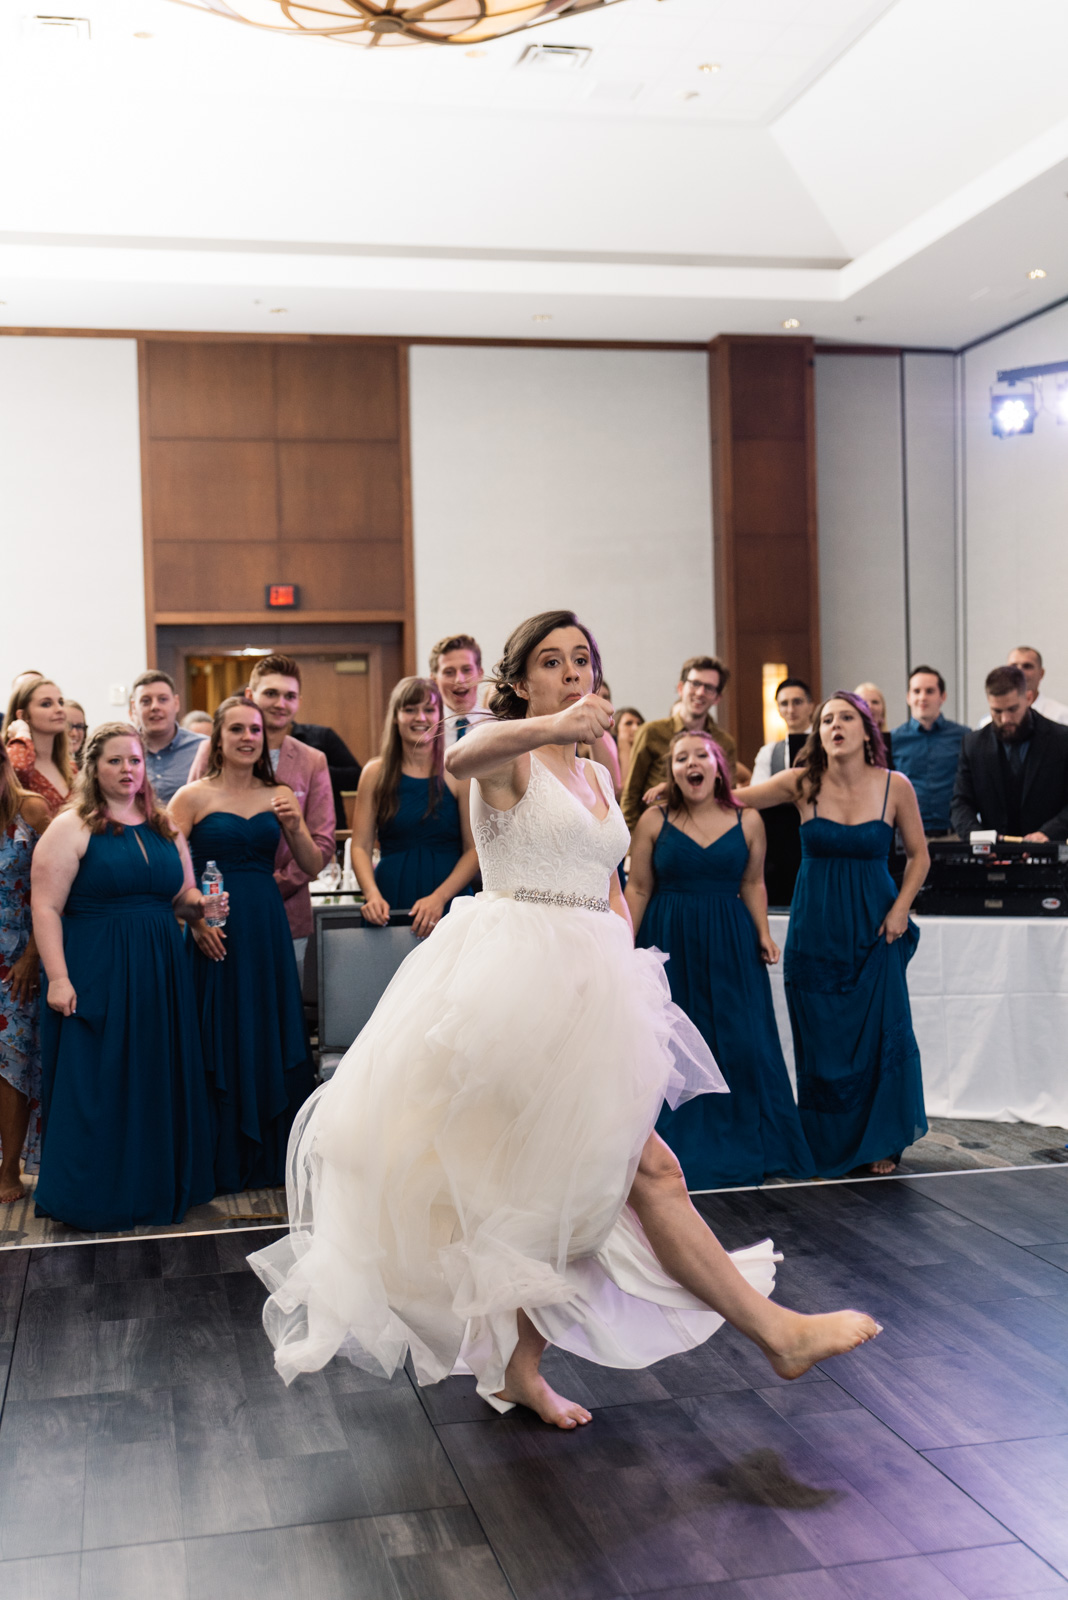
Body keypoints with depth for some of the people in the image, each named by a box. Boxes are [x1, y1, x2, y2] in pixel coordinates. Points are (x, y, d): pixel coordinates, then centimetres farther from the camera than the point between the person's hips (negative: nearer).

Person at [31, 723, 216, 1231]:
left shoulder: (164, 828, 12)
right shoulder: (72, 827, -6)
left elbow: (184, 895, 19)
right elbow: (46, 907, -11)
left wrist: (202, 905, -4)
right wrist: (58, 978, -18)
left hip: (160, 975, 6)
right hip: (96, 976, -5)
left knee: (161, 1082, 11)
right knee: (97, 1087, 0)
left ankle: (160, 1186, 24)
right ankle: (95, 1197, 13)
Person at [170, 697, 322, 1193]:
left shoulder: (279, 796, 10)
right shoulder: (193, 797, -1)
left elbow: (312, 866, 8)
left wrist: (295, 829, -9)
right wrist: (194, 919, -17)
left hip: (267, 928, 4)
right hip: (213, 933, -3)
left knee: (271, 1040, 7)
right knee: (219, 1044, 2)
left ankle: (272, 1159, 20)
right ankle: (222, 1165, 13)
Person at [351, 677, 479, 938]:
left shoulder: (459, 772, 1)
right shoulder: (376, 773, 7)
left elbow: (475, 848, -2)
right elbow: (361, 846, 6)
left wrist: (439, 898, -13)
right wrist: (372, 895, -11)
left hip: (448, 903, -1)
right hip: (389, 904, 1)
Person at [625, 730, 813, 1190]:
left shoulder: (747, 821, 3)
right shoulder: (654, 822, 0)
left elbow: (752, 884, 10)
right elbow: (638, 888, 2)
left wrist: (763, 933, -1)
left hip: (730, 945, 1)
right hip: (669, 945, -1)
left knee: (742, 1044, 0)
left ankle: (744, 1147, 15)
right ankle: (679, 1150, 16)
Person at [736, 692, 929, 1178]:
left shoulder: (895, 786, -3)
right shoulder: (803, 783, -3)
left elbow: (918, 854, 7)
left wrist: (900, 909, -4)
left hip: (874, 929, 0)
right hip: (816, 928, 0)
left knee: (882, 1033, 2)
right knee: (821, 1039, 4)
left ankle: (881, 1143, 21)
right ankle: (829, 1146, 20)